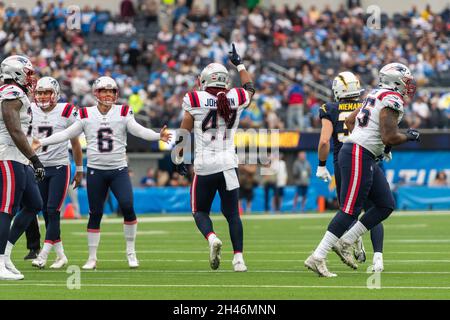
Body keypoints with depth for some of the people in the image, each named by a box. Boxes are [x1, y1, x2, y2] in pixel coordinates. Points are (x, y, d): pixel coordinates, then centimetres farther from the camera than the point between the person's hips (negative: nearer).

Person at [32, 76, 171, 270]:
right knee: (95, 213, 5)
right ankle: (92, 258, 14)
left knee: (128, 207, -15)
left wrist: (159, 136, -27)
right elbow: (67, 134, 4)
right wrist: (41, 143, -2)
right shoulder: (86, 115, 3)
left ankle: (130, 252, 1)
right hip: (96, 171, 1)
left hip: (119, 169, -1)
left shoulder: (123, 113, 0)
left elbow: (138, 130, -10)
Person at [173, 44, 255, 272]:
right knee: (232, 213, 10)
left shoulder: (196, 102, -6)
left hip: (204, 167, -2)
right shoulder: (235, 99, 1)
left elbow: (183, 136, 0)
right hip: (228, 165, 2)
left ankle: (212, 238, -18)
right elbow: (249, 88, 26)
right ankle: (238, 258, 1)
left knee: (200, 211, 12)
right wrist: (239, 64, 39)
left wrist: (178, 159, 15)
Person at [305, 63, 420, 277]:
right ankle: (317, 258, -14)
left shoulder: (376, 95, 17)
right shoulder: (393, 101, -12)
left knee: (386, 205, 11)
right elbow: (389, 138, -19)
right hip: (358, 156, -10)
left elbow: (349, 120, 25)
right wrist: (409, 137, -1)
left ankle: (345, 243, 11)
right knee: (350, 210, -12)